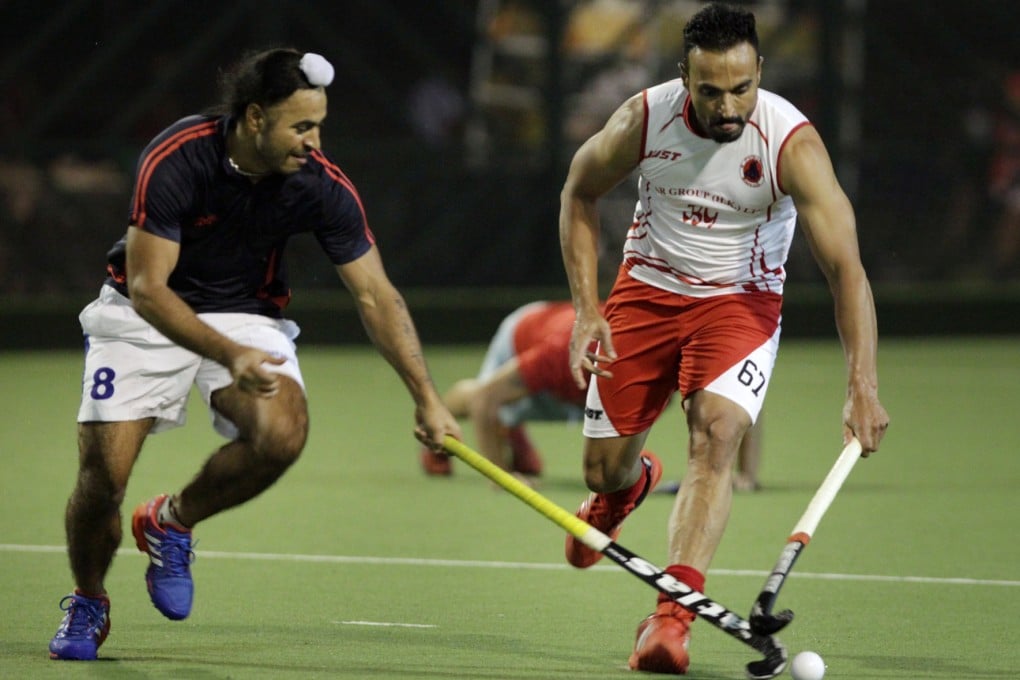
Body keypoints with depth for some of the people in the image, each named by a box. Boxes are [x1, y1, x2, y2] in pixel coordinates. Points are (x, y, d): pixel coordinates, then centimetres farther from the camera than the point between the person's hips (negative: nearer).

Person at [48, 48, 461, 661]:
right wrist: (229, 356, -39)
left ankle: (171, 522, 2)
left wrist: (426, 397, -19)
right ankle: (88, 605, 17)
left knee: (283, 432, -27)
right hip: (145, 316, -2)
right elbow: (147, 288, -26)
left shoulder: (323, 185, -17)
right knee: (104, 472, -16)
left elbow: (376, 295, -11)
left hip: (246, 315, 2)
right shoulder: (175, 160, -26)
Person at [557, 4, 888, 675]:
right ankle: (629, 482, 48)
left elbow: (846, 266, -29)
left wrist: (863, 386, -39)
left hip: (741, 299, -2)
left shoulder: (793, 143, -26)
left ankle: (672, 617, -32)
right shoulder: (642, 120, -18)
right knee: (603, 468, 7)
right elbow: (579, 193, 3)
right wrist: (587, 311, -5)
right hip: (648, 286, 3)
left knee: (717, 433, -27)